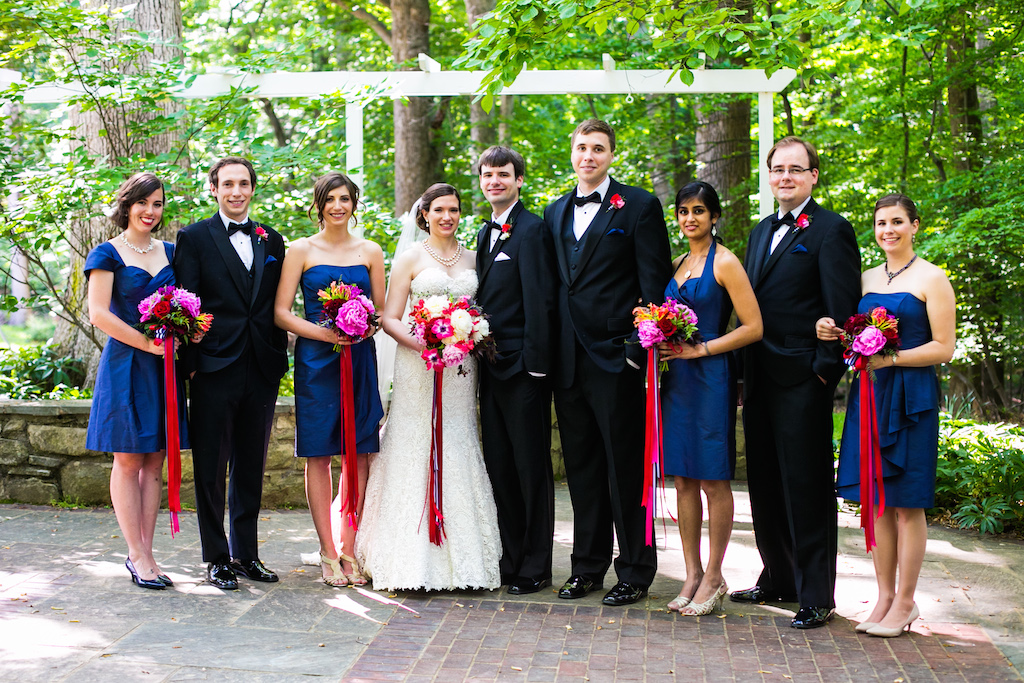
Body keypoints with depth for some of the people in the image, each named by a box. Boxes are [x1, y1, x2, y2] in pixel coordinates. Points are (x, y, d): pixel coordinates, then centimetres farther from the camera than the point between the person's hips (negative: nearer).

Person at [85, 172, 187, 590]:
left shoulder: (170, 253, 13)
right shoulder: (108, 254, -3)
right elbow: (99, 313, -11)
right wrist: (147, 343, -16)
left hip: (164, 366, 5)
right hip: (125, 364, -5)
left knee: (154, 463, 5)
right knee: (128, 461, -1)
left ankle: (144, 553, 10)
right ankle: (138, 556, 3)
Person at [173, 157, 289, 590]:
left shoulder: (271, 240, 14)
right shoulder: (194, 238, 1)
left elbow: (278, 305, 14)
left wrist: (279, 357, 7)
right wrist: (192, 358, -11)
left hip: (262, 369, 4)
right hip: (216, 366, -4)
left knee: (251, 465, 11)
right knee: (211, 466, 2)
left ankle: (246, 553, 21)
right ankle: (217, 558, 11)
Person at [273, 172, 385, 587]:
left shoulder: (370, 252, 11)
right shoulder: (301, 250, 3)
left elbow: (381, 310, 13)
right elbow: (281, 312, -2)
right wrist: (324, 333, -15)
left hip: (360, 361, 2)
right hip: (316, 361, -2)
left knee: (358, 455, 1)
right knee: (318, 456, 0)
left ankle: (349, 550, 10)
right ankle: (328, 553, 7)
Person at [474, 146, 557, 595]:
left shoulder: (531, 230, -10)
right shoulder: (486, 233, 17)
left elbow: (539, 300, -16)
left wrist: (536, 362, -20)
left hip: (523, 367, -9)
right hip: (491, 366, 9)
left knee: (531, 468, -1)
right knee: (499, 466, 12)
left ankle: (535, 567, 7)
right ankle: (509, 558, 20)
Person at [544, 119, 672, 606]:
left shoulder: (639, 206, -2)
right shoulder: (556, 212, 16)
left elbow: (655, 283, -7)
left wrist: (639, 347, -15)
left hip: (615, 358, -5)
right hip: (568, 360, 6)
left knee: (625, 468, 0)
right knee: (581, 467, 12)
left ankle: (635, 571, 10)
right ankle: (588, 565, 22)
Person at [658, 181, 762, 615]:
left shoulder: (725, 263, -6)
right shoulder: (677, 265, 15)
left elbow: (753, 327, -11)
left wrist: (700, 349, -15)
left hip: (710, 378, -7)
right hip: (677, 379, 7)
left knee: (713, 479, -2)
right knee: (683, 479, 7)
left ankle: (713, 578, 6)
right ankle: (692, 574, 14)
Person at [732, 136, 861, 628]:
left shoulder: (831, 230, -6)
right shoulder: (762, 231, 18)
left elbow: (842, 310, -12)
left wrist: (825, 369, -16)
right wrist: (743, 369, 14)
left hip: (802, 382, -8)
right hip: (759, 380, 8)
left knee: (807, 490, -3)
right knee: (766, 486, 14)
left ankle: (816, 596, 5)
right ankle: (778, 579, 27)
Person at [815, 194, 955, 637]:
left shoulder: (931, 279, -4)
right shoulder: (866, 279, 13)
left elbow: (944, 348, -8)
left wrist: (890, 359, -17)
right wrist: (832, 332, 0)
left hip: (910, 396, -5)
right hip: (868, 394, 5)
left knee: (907, 504, -1)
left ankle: (905, 603, 8)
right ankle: (885, 596, 15)